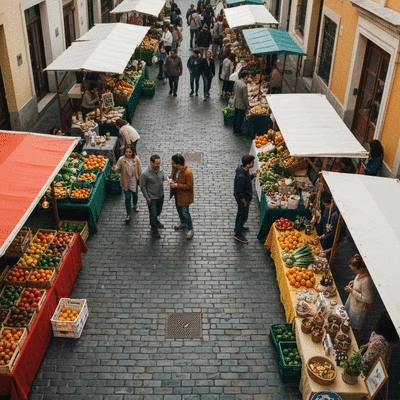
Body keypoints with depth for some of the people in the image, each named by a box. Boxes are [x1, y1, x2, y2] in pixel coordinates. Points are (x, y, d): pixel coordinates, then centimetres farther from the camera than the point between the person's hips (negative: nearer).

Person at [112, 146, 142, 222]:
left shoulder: (136, 159, -14)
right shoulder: (121, 160, -17)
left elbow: (139, 170, -4)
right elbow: (118, 169, -9)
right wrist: (115, 169, -33)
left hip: (134, 181, 2)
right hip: (126, 182, -2)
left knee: (135, 194, 25)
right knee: (127, 198, 2)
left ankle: (135, 205, 57)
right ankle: (128, 214, 16)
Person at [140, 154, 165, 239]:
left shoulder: (160, 169, -11)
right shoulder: (145, 174, -28)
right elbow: (142, 187, -16)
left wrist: (162, 191, 14)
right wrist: (147, 197, -11)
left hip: (161, 195, 6)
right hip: (152, 198, -6)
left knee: (159, 211, 27)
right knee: (153, 214, 10)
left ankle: (155, 220, 57)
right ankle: (154, 231, 30)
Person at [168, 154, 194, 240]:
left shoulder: (187, 173, -34)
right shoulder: (175, 167, -11)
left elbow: (189, 186, -27)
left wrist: (177, 185, -29)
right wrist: (170, 178, -14)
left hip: (184, 195, -8)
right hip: (177, 193, 8)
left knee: (185, 212, 6)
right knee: (179, 209, 26)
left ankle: (190, 229, 27)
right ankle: (183, 223, 51)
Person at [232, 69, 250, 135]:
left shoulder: (237, 81, -7)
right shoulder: (244, 86, -31)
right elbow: (245, 98, -24)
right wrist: (248, 106, -11)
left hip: (235, 102, 8)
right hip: (241, 105, -8)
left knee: (235, 116, 21)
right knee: (240, 118, 10)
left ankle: (235, 129, 36)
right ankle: (238, 131, 24)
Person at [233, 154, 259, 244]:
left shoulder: (243, 169, -11)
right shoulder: (241, 176, -38)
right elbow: (239, 193, -30)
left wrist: (253, 175, -7)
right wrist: (244, 202, -17)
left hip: (243, 197, 9)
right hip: (243, 199, -9)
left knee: (240, 212, 29)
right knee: (244, 216, 11)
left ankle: (238, 227, 52)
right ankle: (238, 235, 29)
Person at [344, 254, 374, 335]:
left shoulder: (366, 281, -41)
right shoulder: (361, 273, -15)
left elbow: (368, 299, -31)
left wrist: (352, 291, -28)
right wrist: (354, 282, -8)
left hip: (358, 307, -9)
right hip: (352, 301, 9)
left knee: (354, 328, 19)